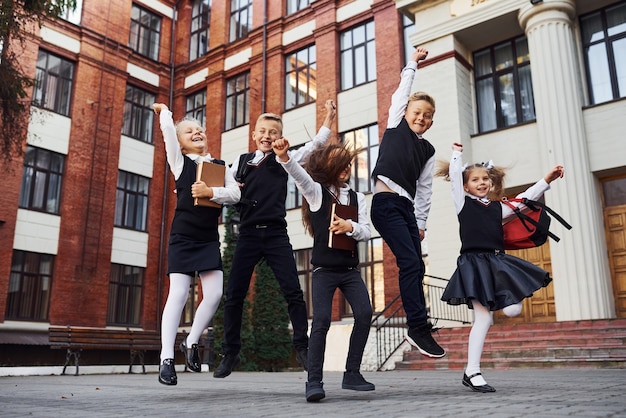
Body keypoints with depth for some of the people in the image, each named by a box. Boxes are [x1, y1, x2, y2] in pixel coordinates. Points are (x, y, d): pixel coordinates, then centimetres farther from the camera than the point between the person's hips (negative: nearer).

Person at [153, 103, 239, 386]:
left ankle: (191, 342, 17)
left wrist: (211, 192, -16)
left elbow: (235, 194, -2)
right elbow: (168, 130, -6)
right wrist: (164, 111, 10)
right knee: (178, 294, -8)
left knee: (214, 294, -5)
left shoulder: (219, 165, 11)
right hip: (183, 237, -3)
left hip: (209, 239, 3)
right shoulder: (180, 162, 3)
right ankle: (166, 358, -2)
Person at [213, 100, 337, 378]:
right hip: (248, 234, 1)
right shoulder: (242, 162, 11)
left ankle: (302, 347, 5)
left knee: (293, 292, -7)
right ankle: (230, 353, 13)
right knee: (234, 295, 1)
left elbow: (314, 145, 2)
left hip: (276, 234, -1)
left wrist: (328, 118, -7)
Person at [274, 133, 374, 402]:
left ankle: (352, 374, 6)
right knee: (321, 320, -12)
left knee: (364, 314, -8)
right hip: (324, 269, -4)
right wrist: (284, 156, -40)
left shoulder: (357, 197, 11)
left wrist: (350, 226, -17)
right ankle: (314, 381, -5)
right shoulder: (317, 192, 1)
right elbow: (300, 175, -20)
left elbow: (366, 232, 6)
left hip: (350, 269, 4)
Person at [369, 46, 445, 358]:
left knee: (416, 267, 3)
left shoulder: (428, 150, 18)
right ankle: (419, 328, -13)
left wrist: (421, 222, 11)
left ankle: (418, 329, 11)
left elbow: (425, 188, 16)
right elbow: (402, 92, 9)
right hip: (386, 202, -6)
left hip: (407, 207, 6)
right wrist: (412, 63, 20)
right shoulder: (395, 126, 9)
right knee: (410, 262, -15)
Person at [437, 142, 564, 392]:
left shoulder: (498, 207, 19)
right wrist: (457, 153, 19)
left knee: (513, 310, -10)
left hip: (497, 261, 5)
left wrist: (547, 180, 13)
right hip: (473, 263, -5)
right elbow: (454, 175, 4)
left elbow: (526, 198, 20)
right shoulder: (463, 202, 7)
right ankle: (472, 372, -1)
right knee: (483, 319, -10)